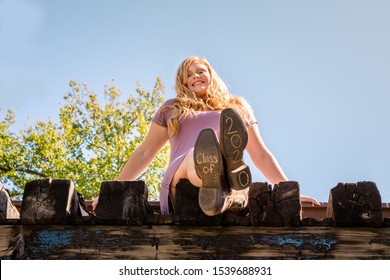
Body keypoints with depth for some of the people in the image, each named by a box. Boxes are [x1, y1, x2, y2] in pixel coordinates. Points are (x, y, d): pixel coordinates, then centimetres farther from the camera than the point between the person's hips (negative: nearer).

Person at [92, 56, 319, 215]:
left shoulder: (239, 108, 31)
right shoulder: (171, 109, 30)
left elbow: (261, 154, 26)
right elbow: (144, 153, 27)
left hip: (232, 191, 2)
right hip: (182, 178, -1)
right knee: (195, 157, -39)